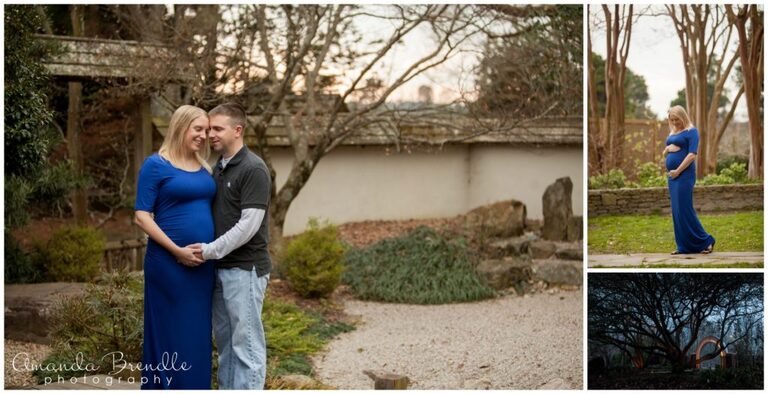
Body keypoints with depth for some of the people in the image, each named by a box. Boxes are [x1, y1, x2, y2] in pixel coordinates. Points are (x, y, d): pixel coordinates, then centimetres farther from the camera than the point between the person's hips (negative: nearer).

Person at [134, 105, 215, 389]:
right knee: (169, 335, 0)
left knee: (197, 334, 10)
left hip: (203, 263, 6)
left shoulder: (204, 168, 12)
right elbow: (142, 216, -9)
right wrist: (177, 250, -15)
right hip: (169, 263, -6)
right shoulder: (156, 165, -6)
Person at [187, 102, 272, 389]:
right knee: (225, 340, 12)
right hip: (220, 268, 8)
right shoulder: (218, 168, 13)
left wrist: (211, 250, -17)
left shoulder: (253, 169, -12)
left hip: (245, 269, -8)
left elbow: (249, 225, -18)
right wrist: (209, 252, 7)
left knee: (245, 341, -5)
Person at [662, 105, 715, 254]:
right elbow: (665, 152, 22)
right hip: (672, 175, 8)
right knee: (677, 211, 6)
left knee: (684, 209, -11)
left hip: (684, 174, -8)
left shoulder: (691, 131, -6)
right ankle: (684, 246, 10)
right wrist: (667, 149, -1)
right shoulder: (672, 132, 18)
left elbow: (692, 154, -14)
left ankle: (706, 241, -2)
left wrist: (678, 171, -16)